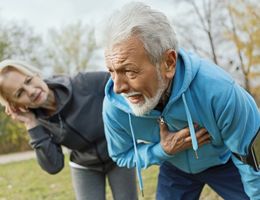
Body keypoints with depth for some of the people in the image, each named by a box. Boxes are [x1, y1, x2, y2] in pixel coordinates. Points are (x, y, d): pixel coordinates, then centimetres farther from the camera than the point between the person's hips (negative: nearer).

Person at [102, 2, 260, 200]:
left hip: (224, 159, -1)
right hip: (175, 167, 2)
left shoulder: (219, 90, -40)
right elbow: (122, 155, -9)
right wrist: (162, 151, -27)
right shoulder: (113, 107, -29)